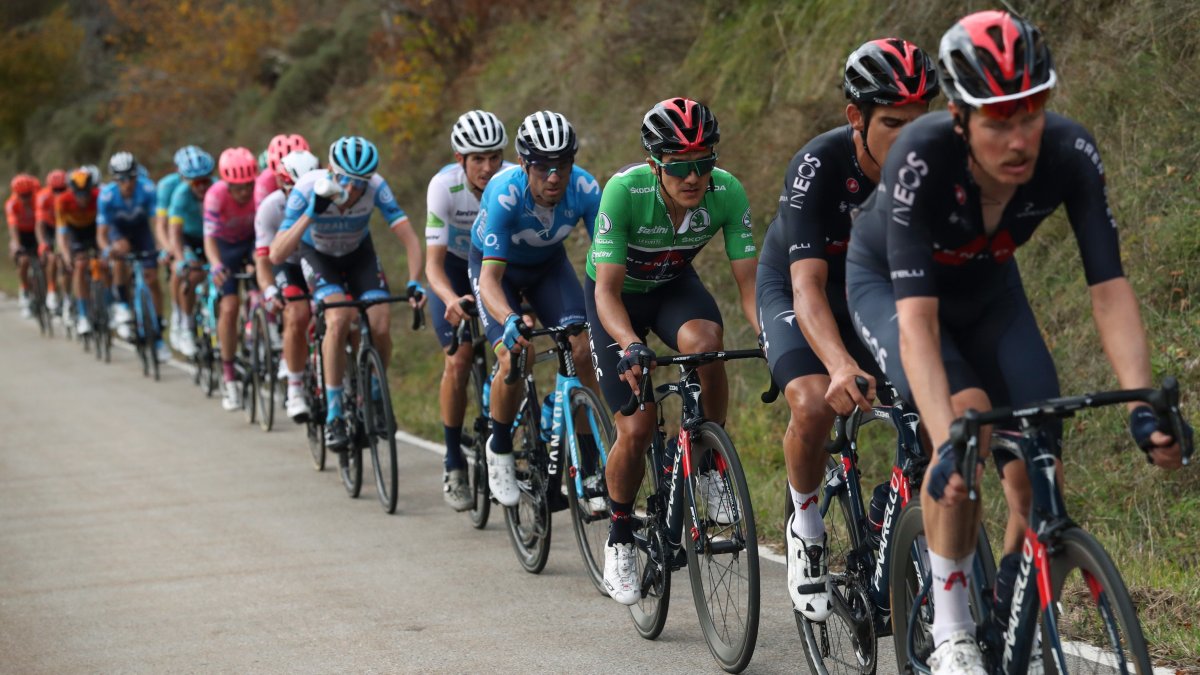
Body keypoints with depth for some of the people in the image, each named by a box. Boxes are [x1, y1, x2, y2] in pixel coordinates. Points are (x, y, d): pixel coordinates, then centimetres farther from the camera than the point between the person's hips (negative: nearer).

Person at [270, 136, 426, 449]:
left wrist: (414, 283, -44)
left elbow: (409, 238, -29)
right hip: (317, 255, -2)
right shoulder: (308, 188, -33)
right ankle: (333, 416, -20)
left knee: (381, 327, -17)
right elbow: (276, 255, -37)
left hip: (359, 253, 2)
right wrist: (312, 212, -48)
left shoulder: (376, 187, -30)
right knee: (339, 319, -29)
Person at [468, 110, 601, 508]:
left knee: (584, 352, -18)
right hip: (496, 265, -3)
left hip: (549, 264, 3)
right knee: (514, 360, -23)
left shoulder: (585, 189, -29)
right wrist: (510, 320, -59)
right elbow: (490, 278, -39)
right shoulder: (504, 194, -37)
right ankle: (499, 449, 5)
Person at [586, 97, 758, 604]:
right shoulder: (625, 191, -34)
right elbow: (608, 290, -33)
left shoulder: (727, 192, -26)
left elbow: (747, 281, -22)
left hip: (674, 285, 2)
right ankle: (620, 535, 16)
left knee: (704, 341, -35)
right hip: (617, 292, -2)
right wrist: (630, 345, -51)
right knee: (636, 429, -11)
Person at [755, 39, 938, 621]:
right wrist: (840, 365, -58)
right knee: (815, 403, -30)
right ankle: (806, 525, -4)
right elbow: (808, 285, -40)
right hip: (793, 291, -4)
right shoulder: (819, 166, -32)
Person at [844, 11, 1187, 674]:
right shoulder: (921, 157, -39)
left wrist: (1141, 406, -43)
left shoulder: (1070, 153, -30)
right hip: (890, 286, -3)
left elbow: (1109, 288, -29)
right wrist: (948, 443, -55)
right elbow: (917, 318, -44)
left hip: (987, 292, 3)